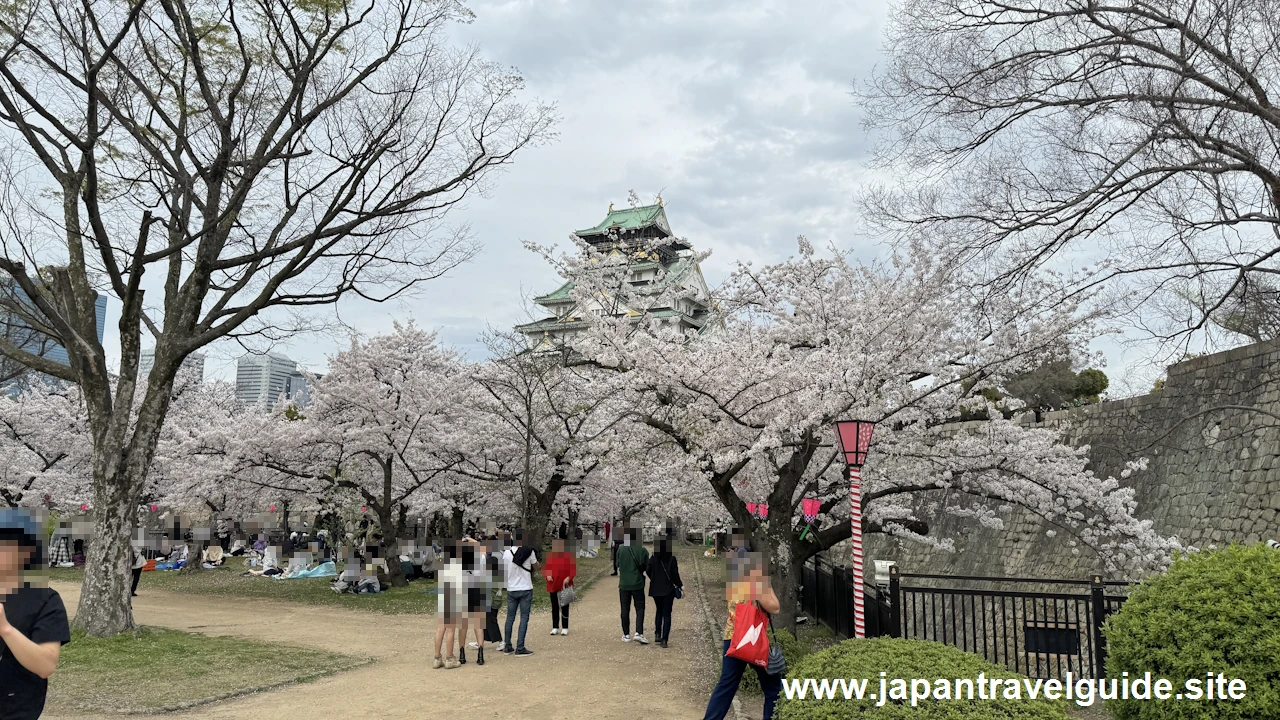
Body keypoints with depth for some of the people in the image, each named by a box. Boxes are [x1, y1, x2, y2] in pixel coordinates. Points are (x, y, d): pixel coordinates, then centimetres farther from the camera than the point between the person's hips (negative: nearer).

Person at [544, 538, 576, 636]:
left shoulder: (569, 556, -3)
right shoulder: (549, 556, 4)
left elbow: (573, 569, -3)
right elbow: (545, 569, 8)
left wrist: (569, 578, -17)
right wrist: (547, 575, -12)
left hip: (565, 585, -2)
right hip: (553, 585, 2)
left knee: (565, 606, 4)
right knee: (554, 606, 8)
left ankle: (565, 628, 10)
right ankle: (555, 627, 16)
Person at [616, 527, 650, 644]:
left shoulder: (621, 549, -3)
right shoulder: (643, 550, -7)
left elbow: (618, 566, 3)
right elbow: (646, 567, 0)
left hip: (624, 584, 2)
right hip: (638, 584, -2)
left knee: (625, 610, 10)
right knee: (640, 609, 5)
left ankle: (626, 635, 14)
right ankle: (639, 633, -9)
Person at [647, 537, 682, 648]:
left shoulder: (653, 559, -7)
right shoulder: (672, 559, -12)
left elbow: (649, 572, -1)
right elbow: (675, 575, -9)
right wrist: (680, 585, 7)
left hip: (656, 590, 2)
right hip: (668, 590, -2)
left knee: (659, 611, 23)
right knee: (667, 614, 4)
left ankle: (657, 634, 16)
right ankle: (664, 640, -1)